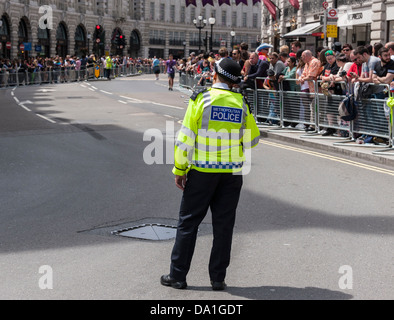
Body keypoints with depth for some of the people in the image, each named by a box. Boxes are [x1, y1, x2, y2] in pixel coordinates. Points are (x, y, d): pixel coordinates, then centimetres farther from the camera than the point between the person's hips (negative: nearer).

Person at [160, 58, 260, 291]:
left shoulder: (201, 99, -8)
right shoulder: (242, 103, 1)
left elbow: (186, 138, -9)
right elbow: (252, 140, 7)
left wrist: (179, 169, -2)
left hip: (202, 171, -2)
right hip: (232, 173, 2)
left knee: (189, 222, 7)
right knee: (224, 224, 9)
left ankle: (178, 276, 12)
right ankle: (218, 278, 14)